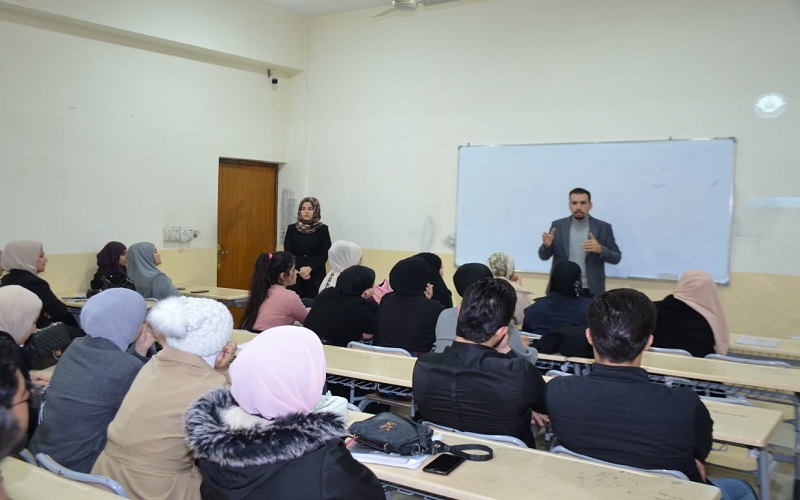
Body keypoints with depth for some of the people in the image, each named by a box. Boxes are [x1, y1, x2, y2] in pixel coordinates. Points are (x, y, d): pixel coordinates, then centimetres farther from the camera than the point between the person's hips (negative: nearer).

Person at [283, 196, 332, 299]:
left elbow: (324, 254, -2)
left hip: (316, 276, -1)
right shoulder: (292, 229, 7)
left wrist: (309, 268, -16)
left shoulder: (322, 229, 2)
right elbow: (287, 252, 3)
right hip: (295, 275, 1)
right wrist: (299, 269, -11)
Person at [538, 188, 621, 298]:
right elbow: (544, 256, 7)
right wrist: (546, 245, -16)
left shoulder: (604, 228, 2)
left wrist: (600, 249, -18)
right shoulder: (557, 226, 5)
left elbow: (616, 258, 2)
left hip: (591, 292, -1)